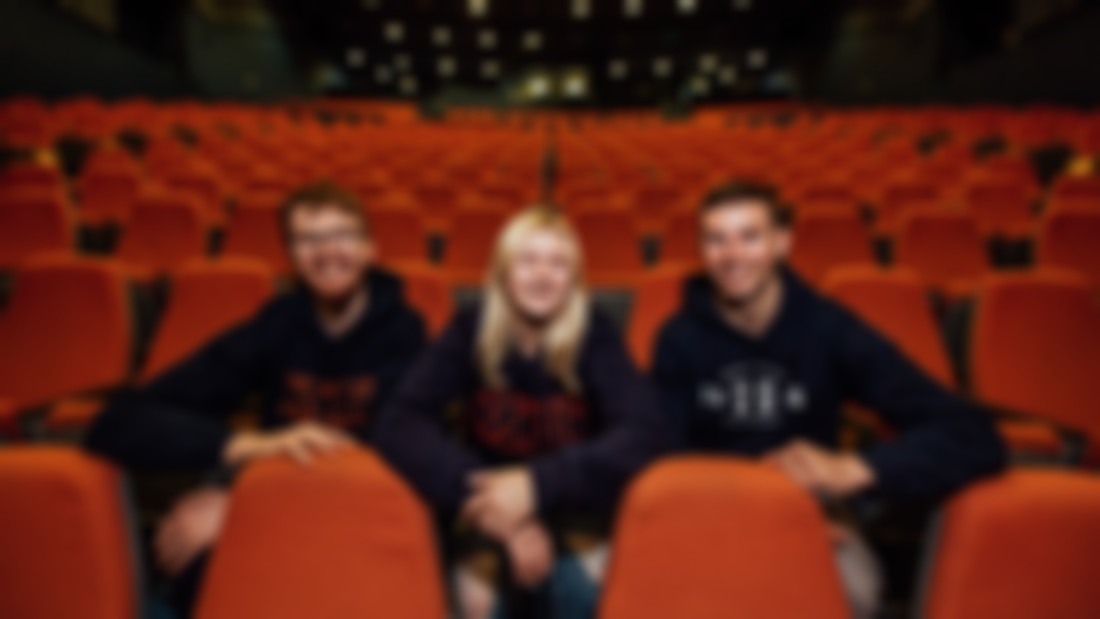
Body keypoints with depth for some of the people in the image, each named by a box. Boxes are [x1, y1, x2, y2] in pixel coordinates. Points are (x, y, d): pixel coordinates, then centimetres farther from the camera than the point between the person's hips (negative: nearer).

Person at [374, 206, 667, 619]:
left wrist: (540, 483, -34)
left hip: (574, 512, 0)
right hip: (488, 511, 0)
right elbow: (400, 424, -20)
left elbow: (645, 433, -22)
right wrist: (481, 493, -33)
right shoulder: (470, 330, -10)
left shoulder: (595, 335, -11)